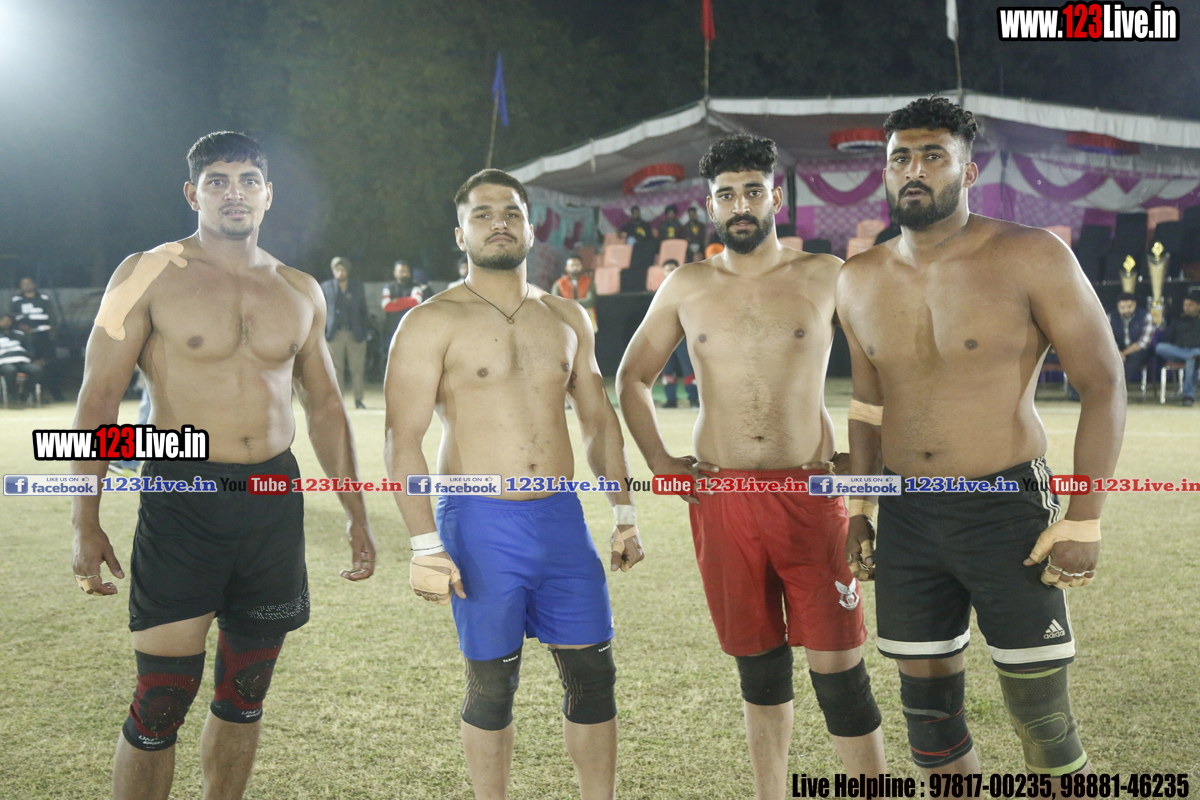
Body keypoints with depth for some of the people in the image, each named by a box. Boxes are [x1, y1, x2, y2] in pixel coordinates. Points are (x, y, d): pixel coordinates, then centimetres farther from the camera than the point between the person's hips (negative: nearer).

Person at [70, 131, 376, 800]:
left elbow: (326, 407, 17)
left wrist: (356, 513, 14)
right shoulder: (149, 275, -2)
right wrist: (86, 522, -10)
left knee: (245, 696, 12)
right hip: (183, 501, -4)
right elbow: (100, 398, -4)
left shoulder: (300, 292, 11)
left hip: (276, 502, 4)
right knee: (161, 704, -6)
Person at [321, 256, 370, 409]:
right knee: (335, 369, -1)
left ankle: (358, 399, 8)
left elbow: (363, 310, 11)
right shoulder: (326, 287, 7)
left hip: (355, 334, 0)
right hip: (335, 334, 0)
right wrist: (323, 331, 1)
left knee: (357, 368, 0)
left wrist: (364, 332, 4)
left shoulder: (358, 287, 9)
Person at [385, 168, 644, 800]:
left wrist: (625, 516, 14)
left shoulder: (566, 317, 11)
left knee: (593, 676, 6)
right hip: (480, 526, -4)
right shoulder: (433, 323, -4)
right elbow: (403, 442, -8)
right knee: (492, 685, 5)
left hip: (561, 517, 4)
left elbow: (599, 420, 18)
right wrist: (425, 546, -16)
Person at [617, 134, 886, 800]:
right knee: (759, 663, 12)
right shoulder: (685, 287, 7)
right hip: (719, 497, 2)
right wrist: (658, 460, 8)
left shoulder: (828, 277, 1)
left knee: (838, 666, -6)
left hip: (809, 493, -2)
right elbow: (632, 376, 18)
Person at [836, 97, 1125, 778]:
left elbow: (1104, 382, -8)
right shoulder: (860, 281, 6)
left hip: (1008, 511, -4)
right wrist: (859, 511, 15)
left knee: (1045, 725, 1)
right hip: (906, 518, 5)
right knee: (930, 714, 12)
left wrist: (1085, 520, -12)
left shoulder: (1031, 258, -9)